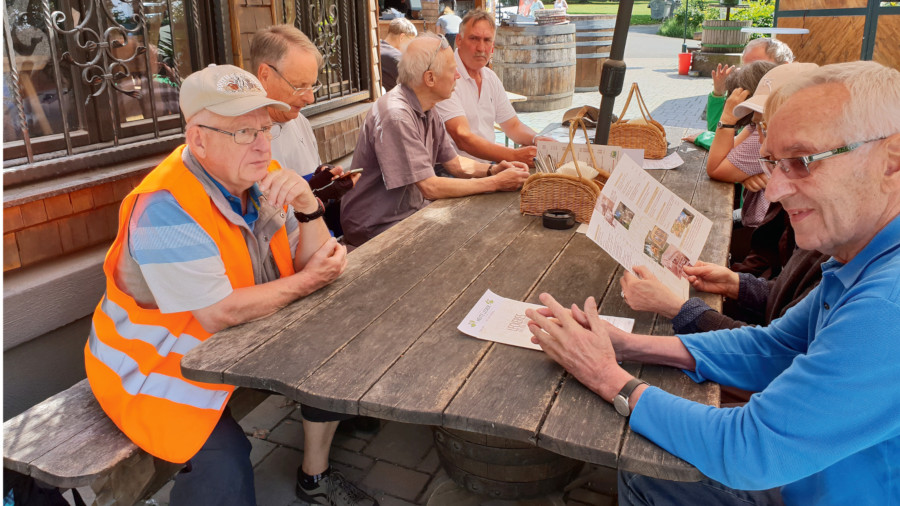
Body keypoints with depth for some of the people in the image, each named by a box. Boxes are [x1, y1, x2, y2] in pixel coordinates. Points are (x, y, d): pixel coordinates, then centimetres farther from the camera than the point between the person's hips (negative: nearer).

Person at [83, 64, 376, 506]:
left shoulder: (262, 180, -3)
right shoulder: (168, 206, -27)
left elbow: (315, 263, -4)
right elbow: (219, 314, -28)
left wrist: (306, 204, -22)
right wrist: (307, 282, -19)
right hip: (153, 368, -7)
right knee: (226, 462, -28)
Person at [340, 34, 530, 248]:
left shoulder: (427, 110, 6)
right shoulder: (395, 116, -25)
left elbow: (454, 163, 14)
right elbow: (430, 187, -26)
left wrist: (493, 169, -5)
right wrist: (496, 183, -20)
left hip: (413, 211, 9)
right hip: (377, 228, -9)